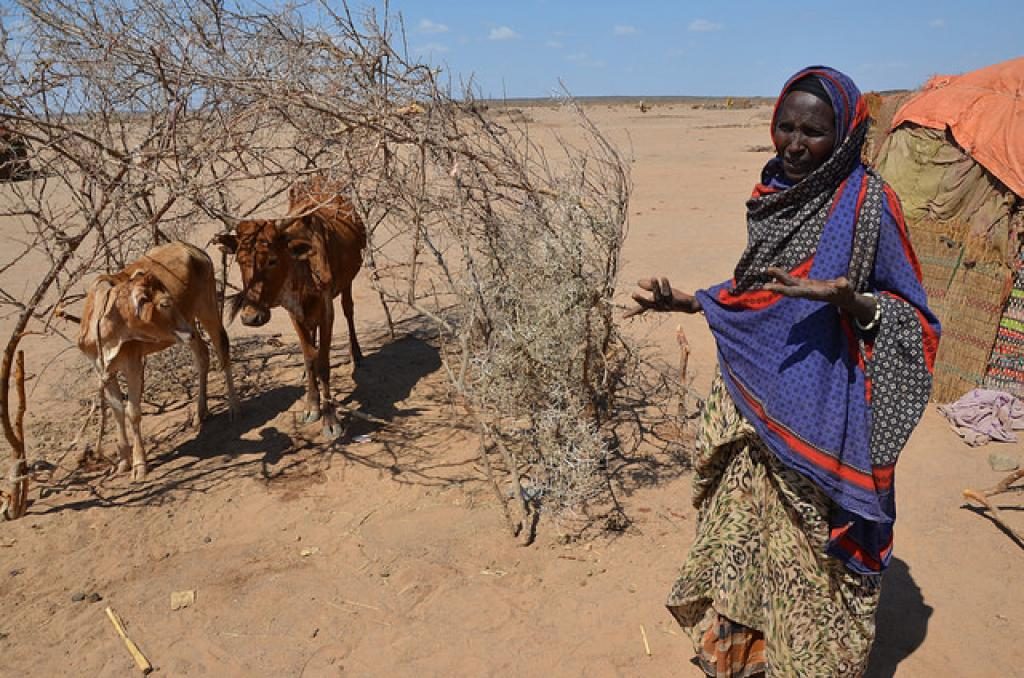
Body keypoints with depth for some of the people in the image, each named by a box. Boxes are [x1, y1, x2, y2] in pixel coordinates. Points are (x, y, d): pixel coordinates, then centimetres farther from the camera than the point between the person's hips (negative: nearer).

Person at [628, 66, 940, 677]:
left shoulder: (867, 202, -12)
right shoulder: (773, 193, 6)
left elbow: (912, 317, -10)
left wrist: (849, 300, -29)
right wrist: (683, 301, 10)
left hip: (819, 418, -6)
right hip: (753, 409, 6)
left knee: (807, 551, 6)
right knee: (744, 529, 17)